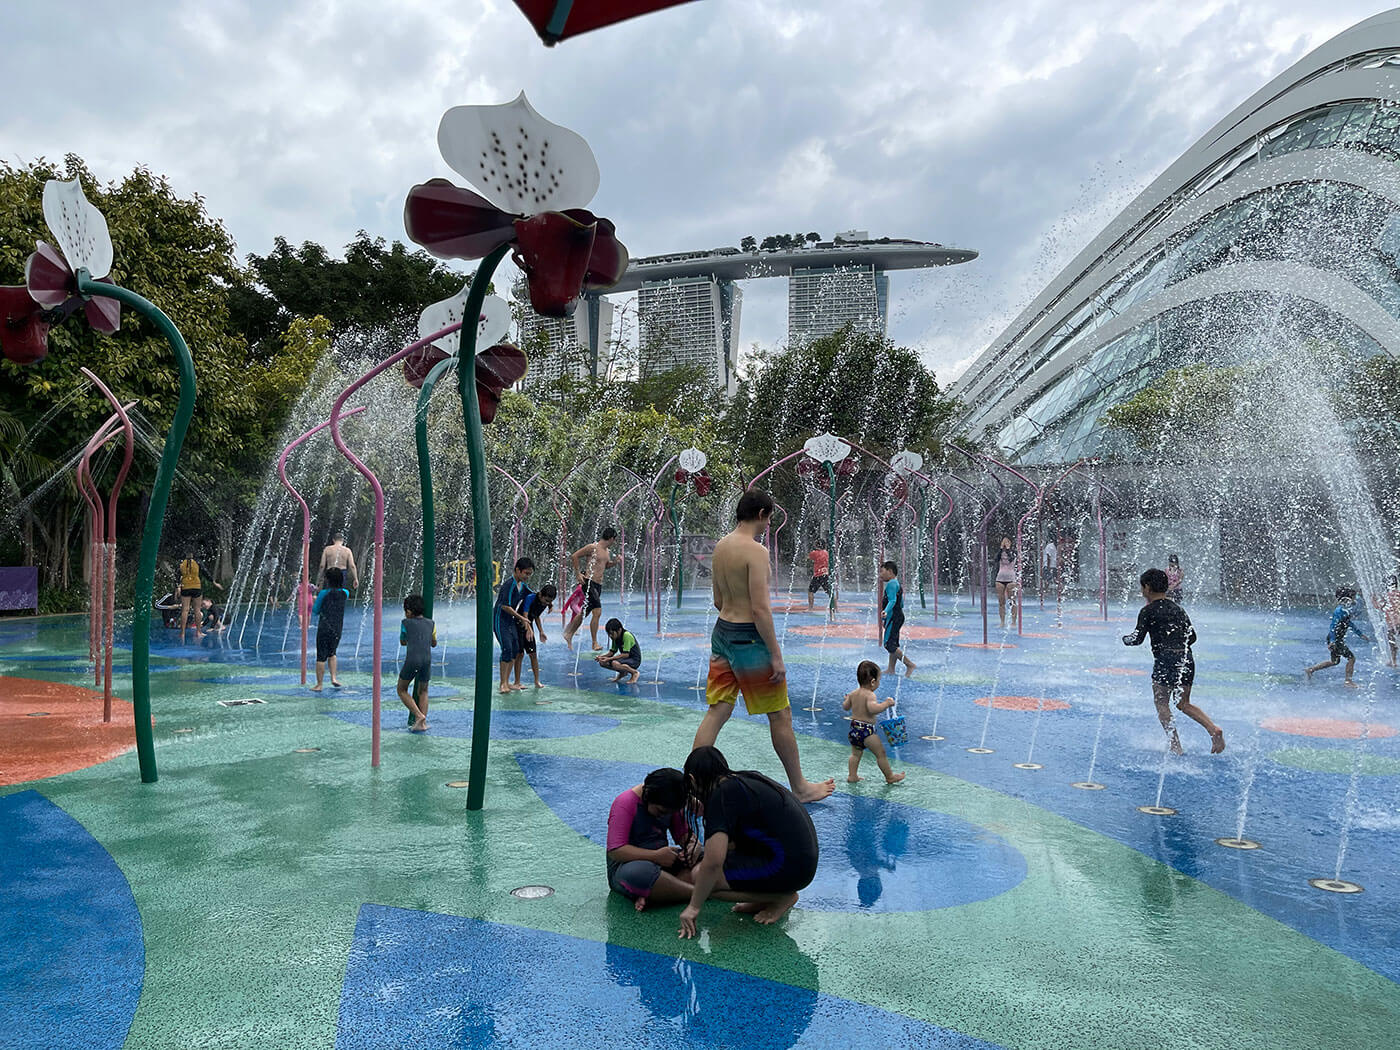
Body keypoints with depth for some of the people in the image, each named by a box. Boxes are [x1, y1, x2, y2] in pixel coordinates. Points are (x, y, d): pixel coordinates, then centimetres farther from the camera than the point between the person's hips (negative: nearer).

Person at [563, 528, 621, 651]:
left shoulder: (607, 551, 15)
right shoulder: (592, 547, -10)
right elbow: (574, 556, -8)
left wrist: (615, 562, 11)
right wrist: (578, 573, -11)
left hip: (599, 585, 9)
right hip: (589, 582, -9)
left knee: (584, 613, 16)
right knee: (597, 612, -16)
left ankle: (569, 635, 30)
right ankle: (595, 643, -11)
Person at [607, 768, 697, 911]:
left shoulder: (669, 805, 3)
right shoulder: (625, 804, -17)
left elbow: (684, 834, 8)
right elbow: (615, 851, -24)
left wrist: (694, 847, -16)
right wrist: (656, 856, -31)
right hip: (626, 866, -6)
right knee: (641, 873, -42)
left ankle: (654, 896, -33)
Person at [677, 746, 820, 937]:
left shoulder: (722, 795, -14)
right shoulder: (746, 779, 13)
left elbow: (714, 862, -22)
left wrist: (693, 907, -11)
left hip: (789, 870, -10)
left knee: (701, 875, -14)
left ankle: (782, 897, -2)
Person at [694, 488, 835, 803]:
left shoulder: (720, 546, 8)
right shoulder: (756, 550, -18)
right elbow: (760, 608, -21)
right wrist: (776, 656, -17)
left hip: (722, 632, 8)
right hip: (749, 637, -8)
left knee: (717, 711, 12)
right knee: (780, 715, 6)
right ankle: (799, 788, 19)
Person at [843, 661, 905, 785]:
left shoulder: (853, 693, 7)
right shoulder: (869, 695, -18)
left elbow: (845, 707, 19)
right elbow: (873, 708, -36)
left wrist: (847, 698, 39)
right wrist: (886, 704, -26)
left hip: (853, 730, 8)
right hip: (866, 730, -8)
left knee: (856, 754, 22)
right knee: (880, 753, 6)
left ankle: (852, 776, 22)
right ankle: (890, 777, 15)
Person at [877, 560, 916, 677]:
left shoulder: (891, 583, -13)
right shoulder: (897, 584, 20)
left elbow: (893, 600, -26)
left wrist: (886, 611, -42)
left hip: (893, 617, -11)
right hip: (898, 616, 11)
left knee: (889, 644, -14)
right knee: (893, 644, 14)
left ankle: (910, 664, -15)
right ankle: (891, 669, 19)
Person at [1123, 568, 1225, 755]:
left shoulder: (1148, 611, -2)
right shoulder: (1178, 609, 17)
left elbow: (1137, 639, -6)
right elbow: (1192, 636, 16)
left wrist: (1125, 639, 14)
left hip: (1166, 660, -6)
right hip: (1187, 659, 6)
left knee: (1161, 703, 5)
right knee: (1184, 704, 17)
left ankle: (1176, 747, -3)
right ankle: (1214, 729, -3)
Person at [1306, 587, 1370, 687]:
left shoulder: (1346, 610, 11)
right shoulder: (1340, 611, -19)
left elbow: (1349, 623, 26)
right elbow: (1333, 626, -25)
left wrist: (1360, 634, 31)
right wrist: (1332, 641, -31)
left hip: (1338, 639, 10)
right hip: (1335, 640, -10)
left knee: (1335, 661, 18)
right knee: (1351, 657, -5)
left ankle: (1310, 669, 22)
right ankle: (1348, 681, 3)